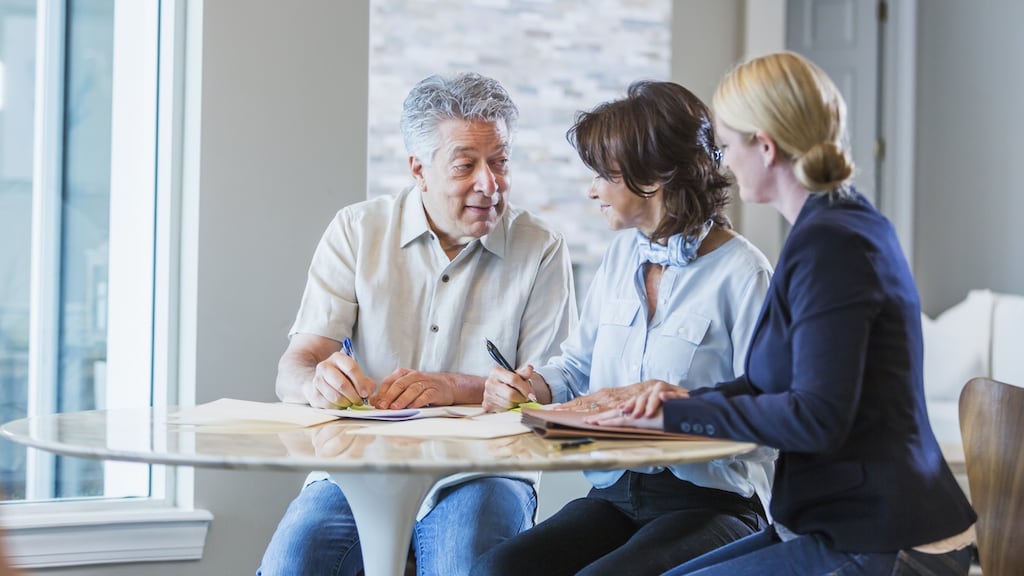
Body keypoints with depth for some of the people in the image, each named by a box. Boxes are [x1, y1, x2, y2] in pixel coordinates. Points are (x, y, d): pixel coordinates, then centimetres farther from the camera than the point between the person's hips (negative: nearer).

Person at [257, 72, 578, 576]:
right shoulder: (356, 231, 7)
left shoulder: (540, 250, 3)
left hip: (480, 473, -1)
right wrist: (319, 383, -25)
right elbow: (292, 374, 0)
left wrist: (454, 388, -21)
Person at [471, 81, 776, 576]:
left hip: (710, 502, -6)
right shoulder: (622, 255, 14)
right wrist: (528, 386, 2)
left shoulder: (740, 273, -9)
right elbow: (578, 364, 21)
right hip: (615, 494, 6)